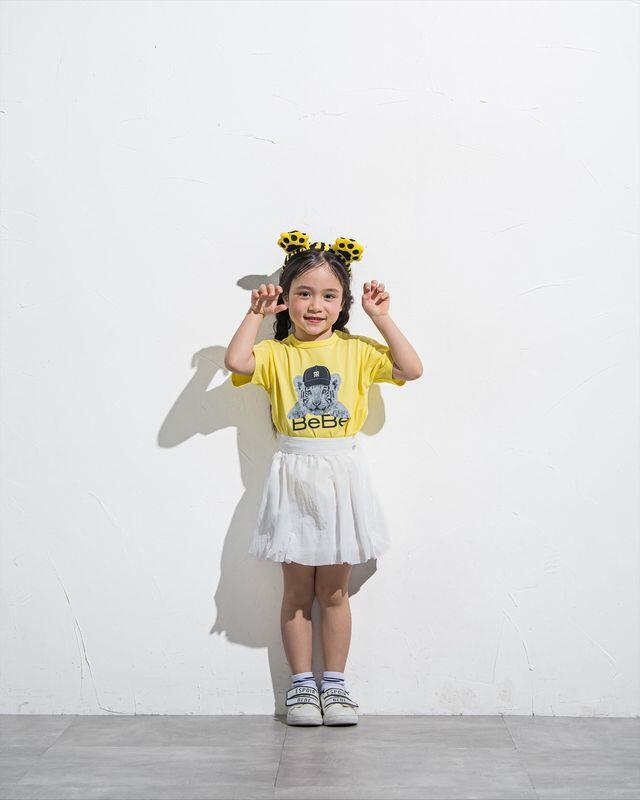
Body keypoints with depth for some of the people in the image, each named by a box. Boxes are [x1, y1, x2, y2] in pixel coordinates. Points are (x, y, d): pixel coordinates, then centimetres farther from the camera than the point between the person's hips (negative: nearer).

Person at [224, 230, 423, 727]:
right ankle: (301, 684, 21)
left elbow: (411, 369, -6)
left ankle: (334, 682, 21)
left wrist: (381, 317, -4)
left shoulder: (357, 350, 3)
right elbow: (236, 361, -20)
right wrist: (256, 313, -9)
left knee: (334, 591, 9)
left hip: (342, 477, 1)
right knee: (298, 591, 9)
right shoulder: (276, 354, -1)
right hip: (294, 480, 0)